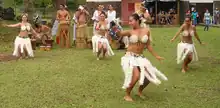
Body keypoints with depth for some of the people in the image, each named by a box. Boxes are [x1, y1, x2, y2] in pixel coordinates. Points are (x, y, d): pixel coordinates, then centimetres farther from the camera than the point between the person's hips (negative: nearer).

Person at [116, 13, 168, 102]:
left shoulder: (146, 31, 2)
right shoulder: (130, 32, -6)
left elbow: (148, 45, 11)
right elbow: (119, 33, -25)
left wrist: (156, 56, 15)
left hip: (140, 57, 5)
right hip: (130, 57, -4)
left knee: (149, 76, 3)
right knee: (136, 75, -25)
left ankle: (140, 91, 32)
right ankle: (127, 95, -2)